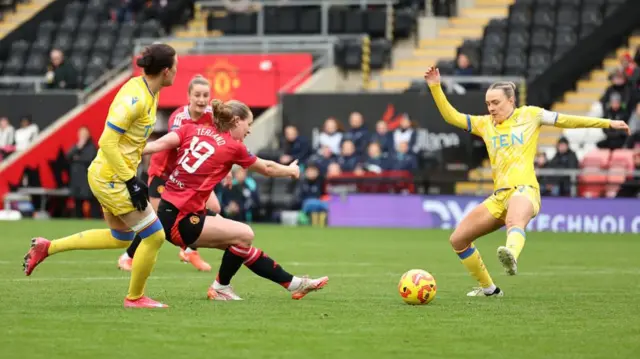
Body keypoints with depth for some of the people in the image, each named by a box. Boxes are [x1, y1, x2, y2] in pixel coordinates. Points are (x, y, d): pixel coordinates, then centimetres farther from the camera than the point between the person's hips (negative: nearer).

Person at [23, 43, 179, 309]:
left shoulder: (148, 92, 5)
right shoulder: (135, 98, -24)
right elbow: (107, 142, -25)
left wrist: (132, 175, 18)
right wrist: (131, 181, -23)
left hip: (110, 176, 10)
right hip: (112, 177, -10)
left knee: (120, 238, 23)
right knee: (154, 236, -3)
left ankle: (47, 247, 26)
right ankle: (135, 297, 14)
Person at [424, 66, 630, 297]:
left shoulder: (529, 115, 9)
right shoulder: (485, 124, 18)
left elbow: (567, 121, 13)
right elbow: (451, 117, 14)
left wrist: (608, 123, 14)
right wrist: (435, 87, 2)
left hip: (524, 190, -6)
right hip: (499, 196, 6)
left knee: (514, 223, -41)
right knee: (458, 240, 6)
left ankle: (511, 256, -76)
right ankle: (488, 289, 22)